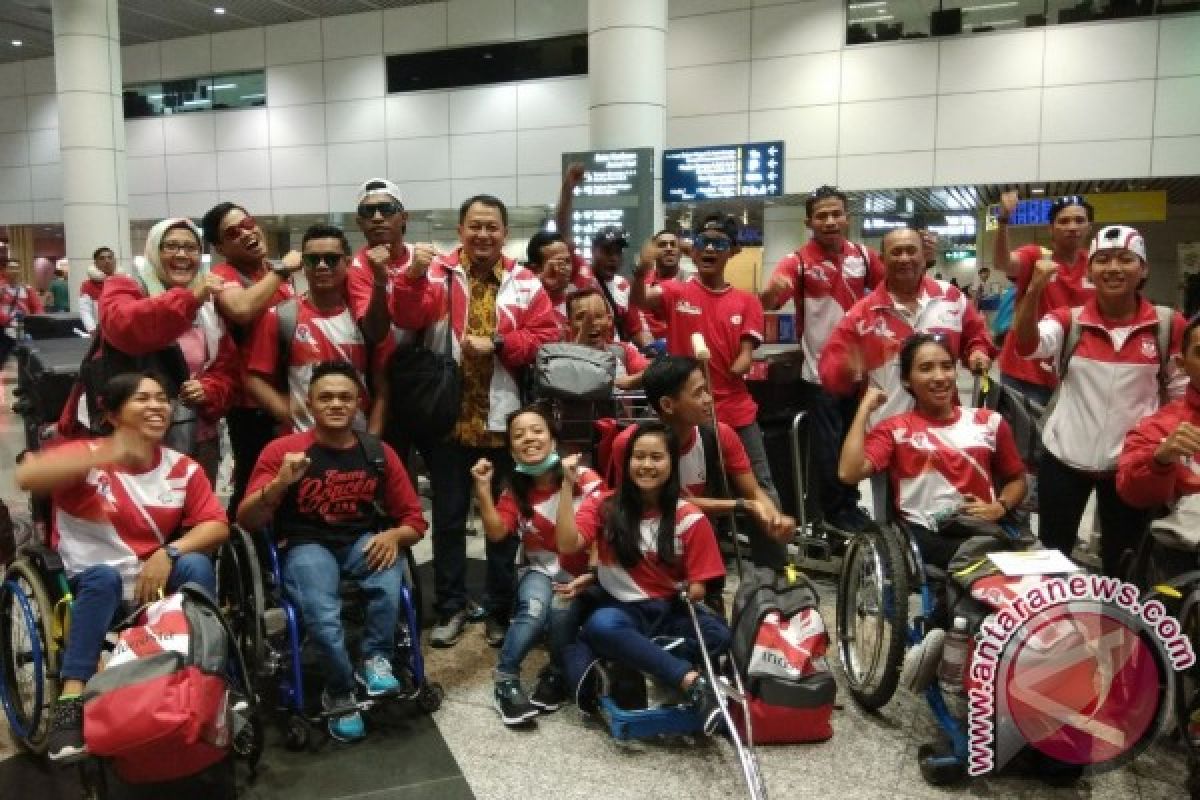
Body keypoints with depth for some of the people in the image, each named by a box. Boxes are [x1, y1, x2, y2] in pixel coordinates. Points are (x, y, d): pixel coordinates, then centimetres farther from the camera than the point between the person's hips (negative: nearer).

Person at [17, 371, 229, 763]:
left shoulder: (183, 468, 1)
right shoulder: (86, 455, -7)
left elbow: (217, 526, -4)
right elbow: (27, 478, -27)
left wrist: (168, 553, -22)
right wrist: (105, 458, -39)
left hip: (156, 579, 2)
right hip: (93, 584, -2)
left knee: (197, 565, -27)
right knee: (104, 577, -35)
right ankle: (71, 701, -35)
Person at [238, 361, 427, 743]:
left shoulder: (380, 453, 2)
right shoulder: (283, 449, -3)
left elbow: (414, 518, 5)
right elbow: (247, 520, -5)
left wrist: (394, 536, -18)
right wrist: (280, 483, -24)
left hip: (363, 542, 2)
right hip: (306, 546, -2)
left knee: (390, 567, -33)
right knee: (322, 614, -31)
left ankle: (376, 658, -16)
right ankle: (340, 693, -6)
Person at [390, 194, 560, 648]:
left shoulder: (525, 284, 4)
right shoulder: (439, 273, 1)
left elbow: (546, 339, -2)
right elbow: (407, 318, -15)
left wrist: (498, 344, -14)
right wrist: (413, 276, -31)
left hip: (503, 420, 1)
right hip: (448, 418, 0)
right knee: (448, 517, 9)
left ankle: (500, 609, 25)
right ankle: (451, 607, 23)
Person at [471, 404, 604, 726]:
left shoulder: (586, 481, -13)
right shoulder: (516, 489, 1)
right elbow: (496, 533, -12)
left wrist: (590, 578, -24)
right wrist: (483, 488, -20)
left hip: (582, 575, -2)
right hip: (540, 571, 2)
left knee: (561, 607, -31)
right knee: (535, 606, -30)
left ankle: (557, 674, -4)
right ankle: (505, 681, -16)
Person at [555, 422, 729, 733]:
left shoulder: (691, 519, -1)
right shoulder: (603, 506, 1)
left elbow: (698, 585, 4)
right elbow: (568, 544, -17)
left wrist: (693, 591, -15)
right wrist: (568, 485, -19)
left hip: (670, 612, 2)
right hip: (621, 611, -1)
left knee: (719, 635, -31)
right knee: (601, 625, -39)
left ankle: (611, 667, -29)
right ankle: (692, 681, -40)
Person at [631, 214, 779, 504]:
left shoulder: (747, 301, 7)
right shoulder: (676, 292, 1)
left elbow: (746, 355, 2)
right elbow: (639, 300, -20)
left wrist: (731, 375, -16)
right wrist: (641, 271, -40)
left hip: (737, 411, 2)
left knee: (761, 485, 5)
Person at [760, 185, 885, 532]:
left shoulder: (862, 256, 1)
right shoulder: (798, 261, -13)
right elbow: (768, 301, -27)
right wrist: (772, 291, -50)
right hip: (820, 369, -5)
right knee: (827, 445, 4)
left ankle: (850, 503, 35)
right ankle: (834, 512, 19)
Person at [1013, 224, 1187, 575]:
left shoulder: (1169, 325, -5)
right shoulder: (1069, 320, -5)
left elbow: (1181, 393, 5)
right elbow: (1026, 347, -26)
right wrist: (1034, 289, -39)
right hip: (1063, 459, 0)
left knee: (1120, 566, 15)